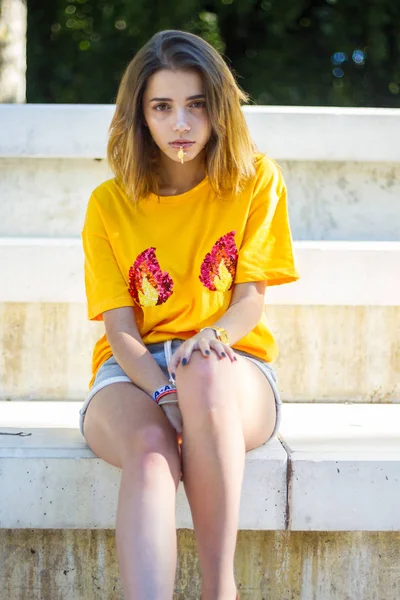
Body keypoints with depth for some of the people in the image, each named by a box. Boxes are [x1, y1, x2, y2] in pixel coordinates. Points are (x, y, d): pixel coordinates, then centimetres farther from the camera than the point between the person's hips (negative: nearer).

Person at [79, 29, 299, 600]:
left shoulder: (256, 181, 4)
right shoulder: (110, 204, 4)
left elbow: (250, 301, 0)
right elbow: (120, 329, -3)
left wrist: (212, 337, -25)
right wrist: (167, 395, -23)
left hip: (233, 366, 0)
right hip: (133, 370, 1)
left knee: (205, 371, -39)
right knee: (150, 445, -36)